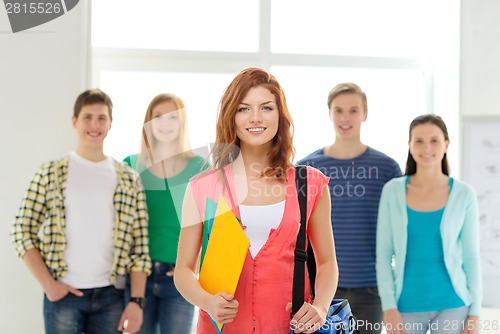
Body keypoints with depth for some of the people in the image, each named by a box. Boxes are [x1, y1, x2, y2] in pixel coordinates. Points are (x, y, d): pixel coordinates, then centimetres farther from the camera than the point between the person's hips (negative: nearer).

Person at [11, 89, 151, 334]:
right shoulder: (51, 174, 2)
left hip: (111, 295, 2)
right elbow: (23, 232, -1)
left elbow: (140, 246, 3)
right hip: (63, 294, -1)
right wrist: (48, 284, -8)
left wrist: (137, 300, -4)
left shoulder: (129, 180, 6)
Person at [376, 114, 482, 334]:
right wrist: (389, 306, -7)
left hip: (451, 305, -1)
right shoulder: (393, 191, -2)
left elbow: (471, 256, 1)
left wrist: (475, 313, -2)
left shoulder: (463, 195, -3)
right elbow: (383, 253, 0)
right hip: (407, 306, 1)